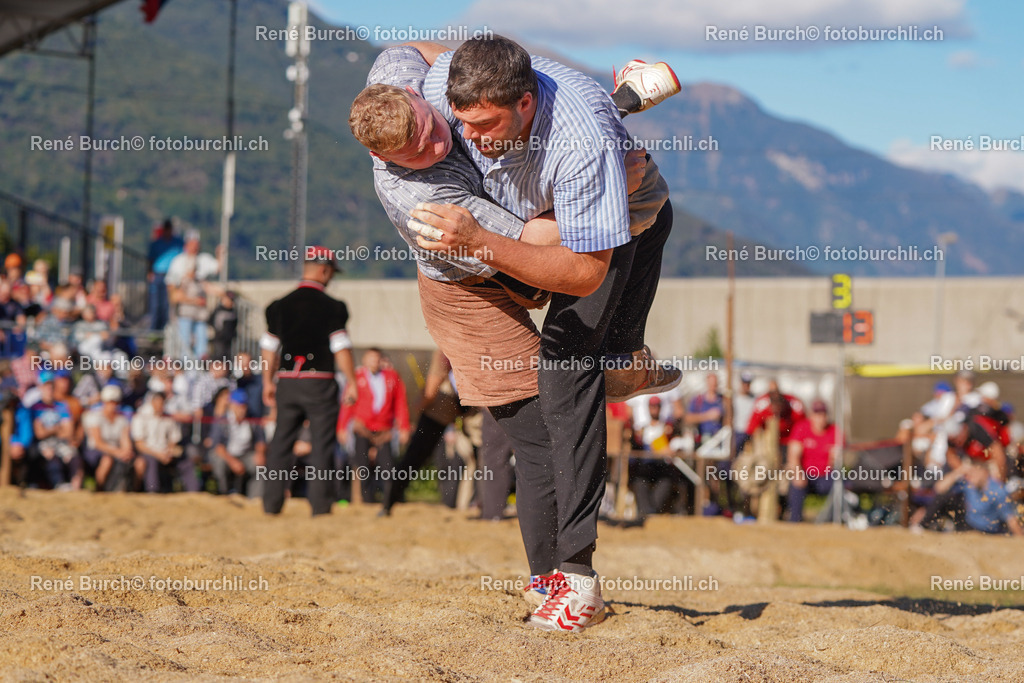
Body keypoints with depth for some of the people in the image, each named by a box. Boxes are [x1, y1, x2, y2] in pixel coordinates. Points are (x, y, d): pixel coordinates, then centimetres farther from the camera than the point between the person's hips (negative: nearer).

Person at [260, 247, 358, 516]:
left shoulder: (280, 305, 7)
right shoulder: (331, 306, -6)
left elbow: (270, 347, 12)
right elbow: (341, 347, -9)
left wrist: (268, 382, 20)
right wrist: (351, 382, -4)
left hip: (286, 382, 4)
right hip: (319, 383, -4)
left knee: (281, 443, 9)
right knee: (322, 444, 1)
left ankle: (271, 503, 7)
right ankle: (320, 504, -2)